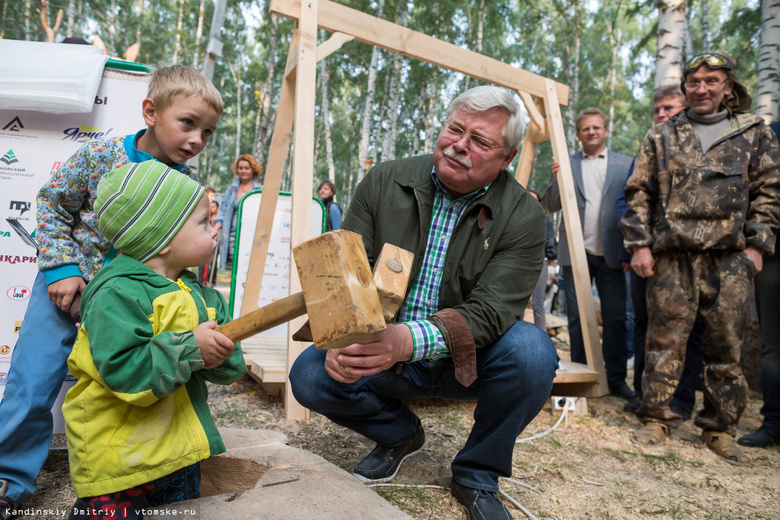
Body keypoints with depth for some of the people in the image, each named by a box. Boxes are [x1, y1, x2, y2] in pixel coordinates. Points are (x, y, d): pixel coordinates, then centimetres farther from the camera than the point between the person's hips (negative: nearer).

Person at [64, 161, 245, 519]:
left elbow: (232, 366, 5)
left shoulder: (199, 295, 5)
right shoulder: (116, 294, -20)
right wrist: (188, 347, -29)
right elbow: (123, 371, -30)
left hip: (180, 448, 8)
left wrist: (218, 354, -16)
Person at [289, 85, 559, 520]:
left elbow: (489, 311, -21)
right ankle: (401, 433, 12)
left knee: (532, 352, -31)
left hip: (465, 361, -1)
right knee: (310, 376, -21)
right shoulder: (384, 183, -5)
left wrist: (409, 340, -40)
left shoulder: (523, 216, -12)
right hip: (380, 353, 2)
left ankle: (477, 475, -2)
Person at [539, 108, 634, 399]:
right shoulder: (566, 164, 11)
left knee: (615, 317, 1)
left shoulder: (625, 164, 10)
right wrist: (557, 179, -12)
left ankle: (616, 379, 12)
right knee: (577, 317, 5)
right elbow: (549, 206, 7)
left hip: (610, 253, 0)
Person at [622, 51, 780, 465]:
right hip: (672, 254, 0)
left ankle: (720, 429, 17)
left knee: (726, 344, 4)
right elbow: (639, 193, 9)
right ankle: (656, 419, 9)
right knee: (665, 339, -1)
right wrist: (639, 244, -1)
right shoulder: (661, 136, 14)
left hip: (731, 256, 1)